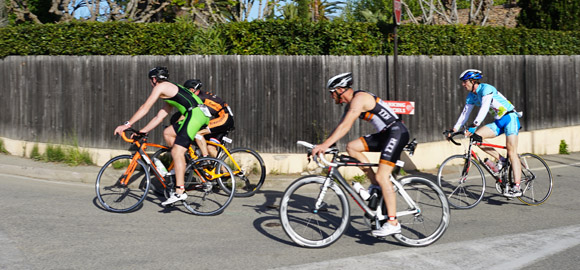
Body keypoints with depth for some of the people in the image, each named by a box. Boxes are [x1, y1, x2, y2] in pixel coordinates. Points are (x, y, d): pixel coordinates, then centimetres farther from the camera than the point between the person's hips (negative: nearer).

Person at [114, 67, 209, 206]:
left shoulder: (161, 86, 5)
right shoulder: (171, 91, 31)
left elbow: (145, 108, 2)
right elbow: (160, 117, 31)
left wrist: (127, 124, 4)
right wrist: (142, 131, 29)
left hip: (195, 114, -10)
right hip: (201, 114, 10)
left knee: (177, 152, -12)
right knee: (167, 133, 20)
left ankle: (180, 192, -17)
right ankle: (182, 164, 16)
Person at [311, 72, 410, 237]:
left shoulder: (359, 98, -16)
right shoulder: (350, 104, 15)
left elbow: (345, 126, -26)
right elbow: (341, 126, 15)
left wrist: (324, 145, -30)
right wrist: (322, 147, 8)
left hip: (397, 132, -10)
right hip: (385, 134, 10)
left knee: (382, 176, -16)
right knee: (352, 147, 1)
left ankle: (393, 223, -14)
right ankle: (375, 183, 6)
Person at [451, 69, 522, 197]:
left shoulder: (486, 88, -18)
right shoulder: (471, 96, 7)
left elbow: (484, 108, -31)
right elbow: (465, 113, 8)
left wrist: (474, 126, -42)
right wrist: (454, 129, -3)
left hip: (510, 118, -8)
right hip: (498, 122, 8)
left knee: (511, 152, -15)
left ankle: (517, 188, -18)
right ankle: (501, 160, -1)